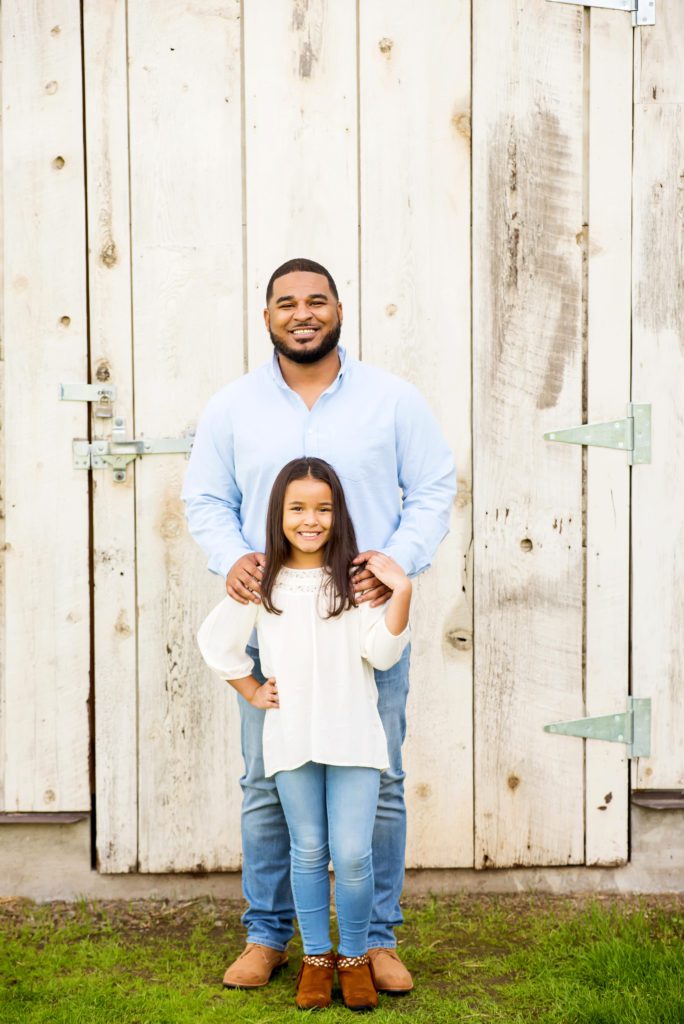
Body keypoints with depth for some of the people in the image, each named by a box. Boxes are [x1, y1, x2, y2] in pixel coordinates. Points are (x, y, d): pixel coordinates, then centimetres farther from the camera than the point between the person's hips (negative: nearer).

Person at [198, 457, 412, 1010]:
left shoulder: (356, 576, -3)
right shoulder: (263, 581, 0)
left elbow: (381, 652, -9)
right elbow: (215, 641, 12)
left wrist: (401, 592, -20)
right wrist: (252, 692, 9)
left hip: (353, 735, -1)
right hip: (291, 737, 1)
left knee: (353, 854, -4)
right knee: (308, 852, 9)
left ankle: (354, 957, 17)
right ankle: (316, 958, 25)